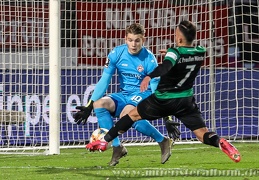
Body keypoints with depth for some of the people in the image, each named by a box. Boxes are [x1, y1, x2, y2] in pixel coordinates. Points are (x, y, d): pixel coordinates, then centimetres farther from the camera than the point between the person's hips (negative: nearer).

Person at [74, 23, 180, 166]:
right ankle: (117, 147, -15)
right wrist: (89, 106, -6)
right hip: (123, 95, 5)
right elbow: (104, 81, 0)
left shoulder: (149, 60, -14)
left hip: (143, 95, -5)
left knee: (126, 114, -36)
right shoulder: (116, 54, -4)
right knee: (99, 104, -24)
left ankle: (163, 141, -17)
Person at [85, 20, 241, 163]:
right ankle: (222, 143, -35)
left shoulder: (175, 52, -18)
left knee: (133, 115, 16)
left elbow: (165, 66, -41)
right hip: (186, 101, 4)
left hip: (163, 100, -3)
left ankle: (104, 142, 19)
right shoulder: (200, 52, -1)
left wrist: (149, 77, -55)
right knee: (203, 133, -2)